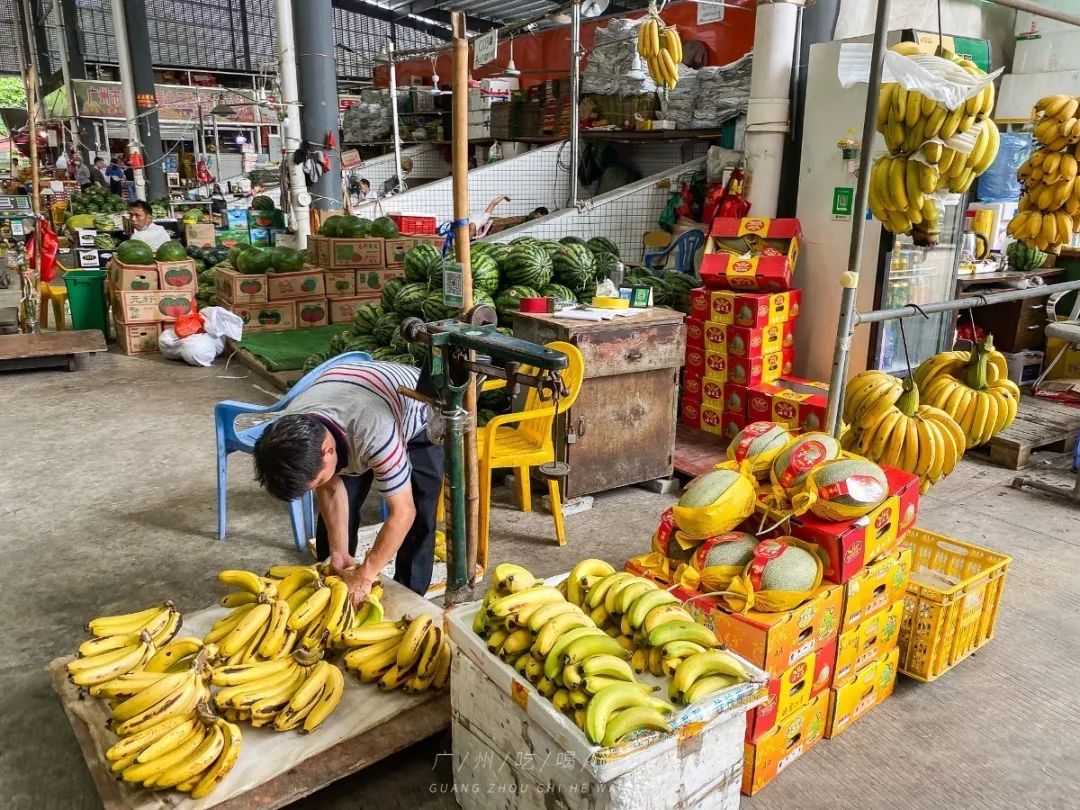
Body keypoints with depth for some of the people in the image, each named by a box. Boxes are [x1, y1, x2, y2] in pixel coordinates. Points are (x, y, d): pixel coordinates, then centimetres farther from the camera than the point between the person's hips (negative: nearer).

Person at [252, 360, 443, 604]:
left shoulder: (375, 436, -47)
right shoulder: (290, 432, -27)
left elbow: (403, 513, -36)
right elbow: (331, 489, -12)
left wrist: (365, 576, -30)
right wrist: (339, 552, -13)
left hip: (417, 420, -4)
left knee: (418, 518, -13)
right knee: (332, 513, 0)